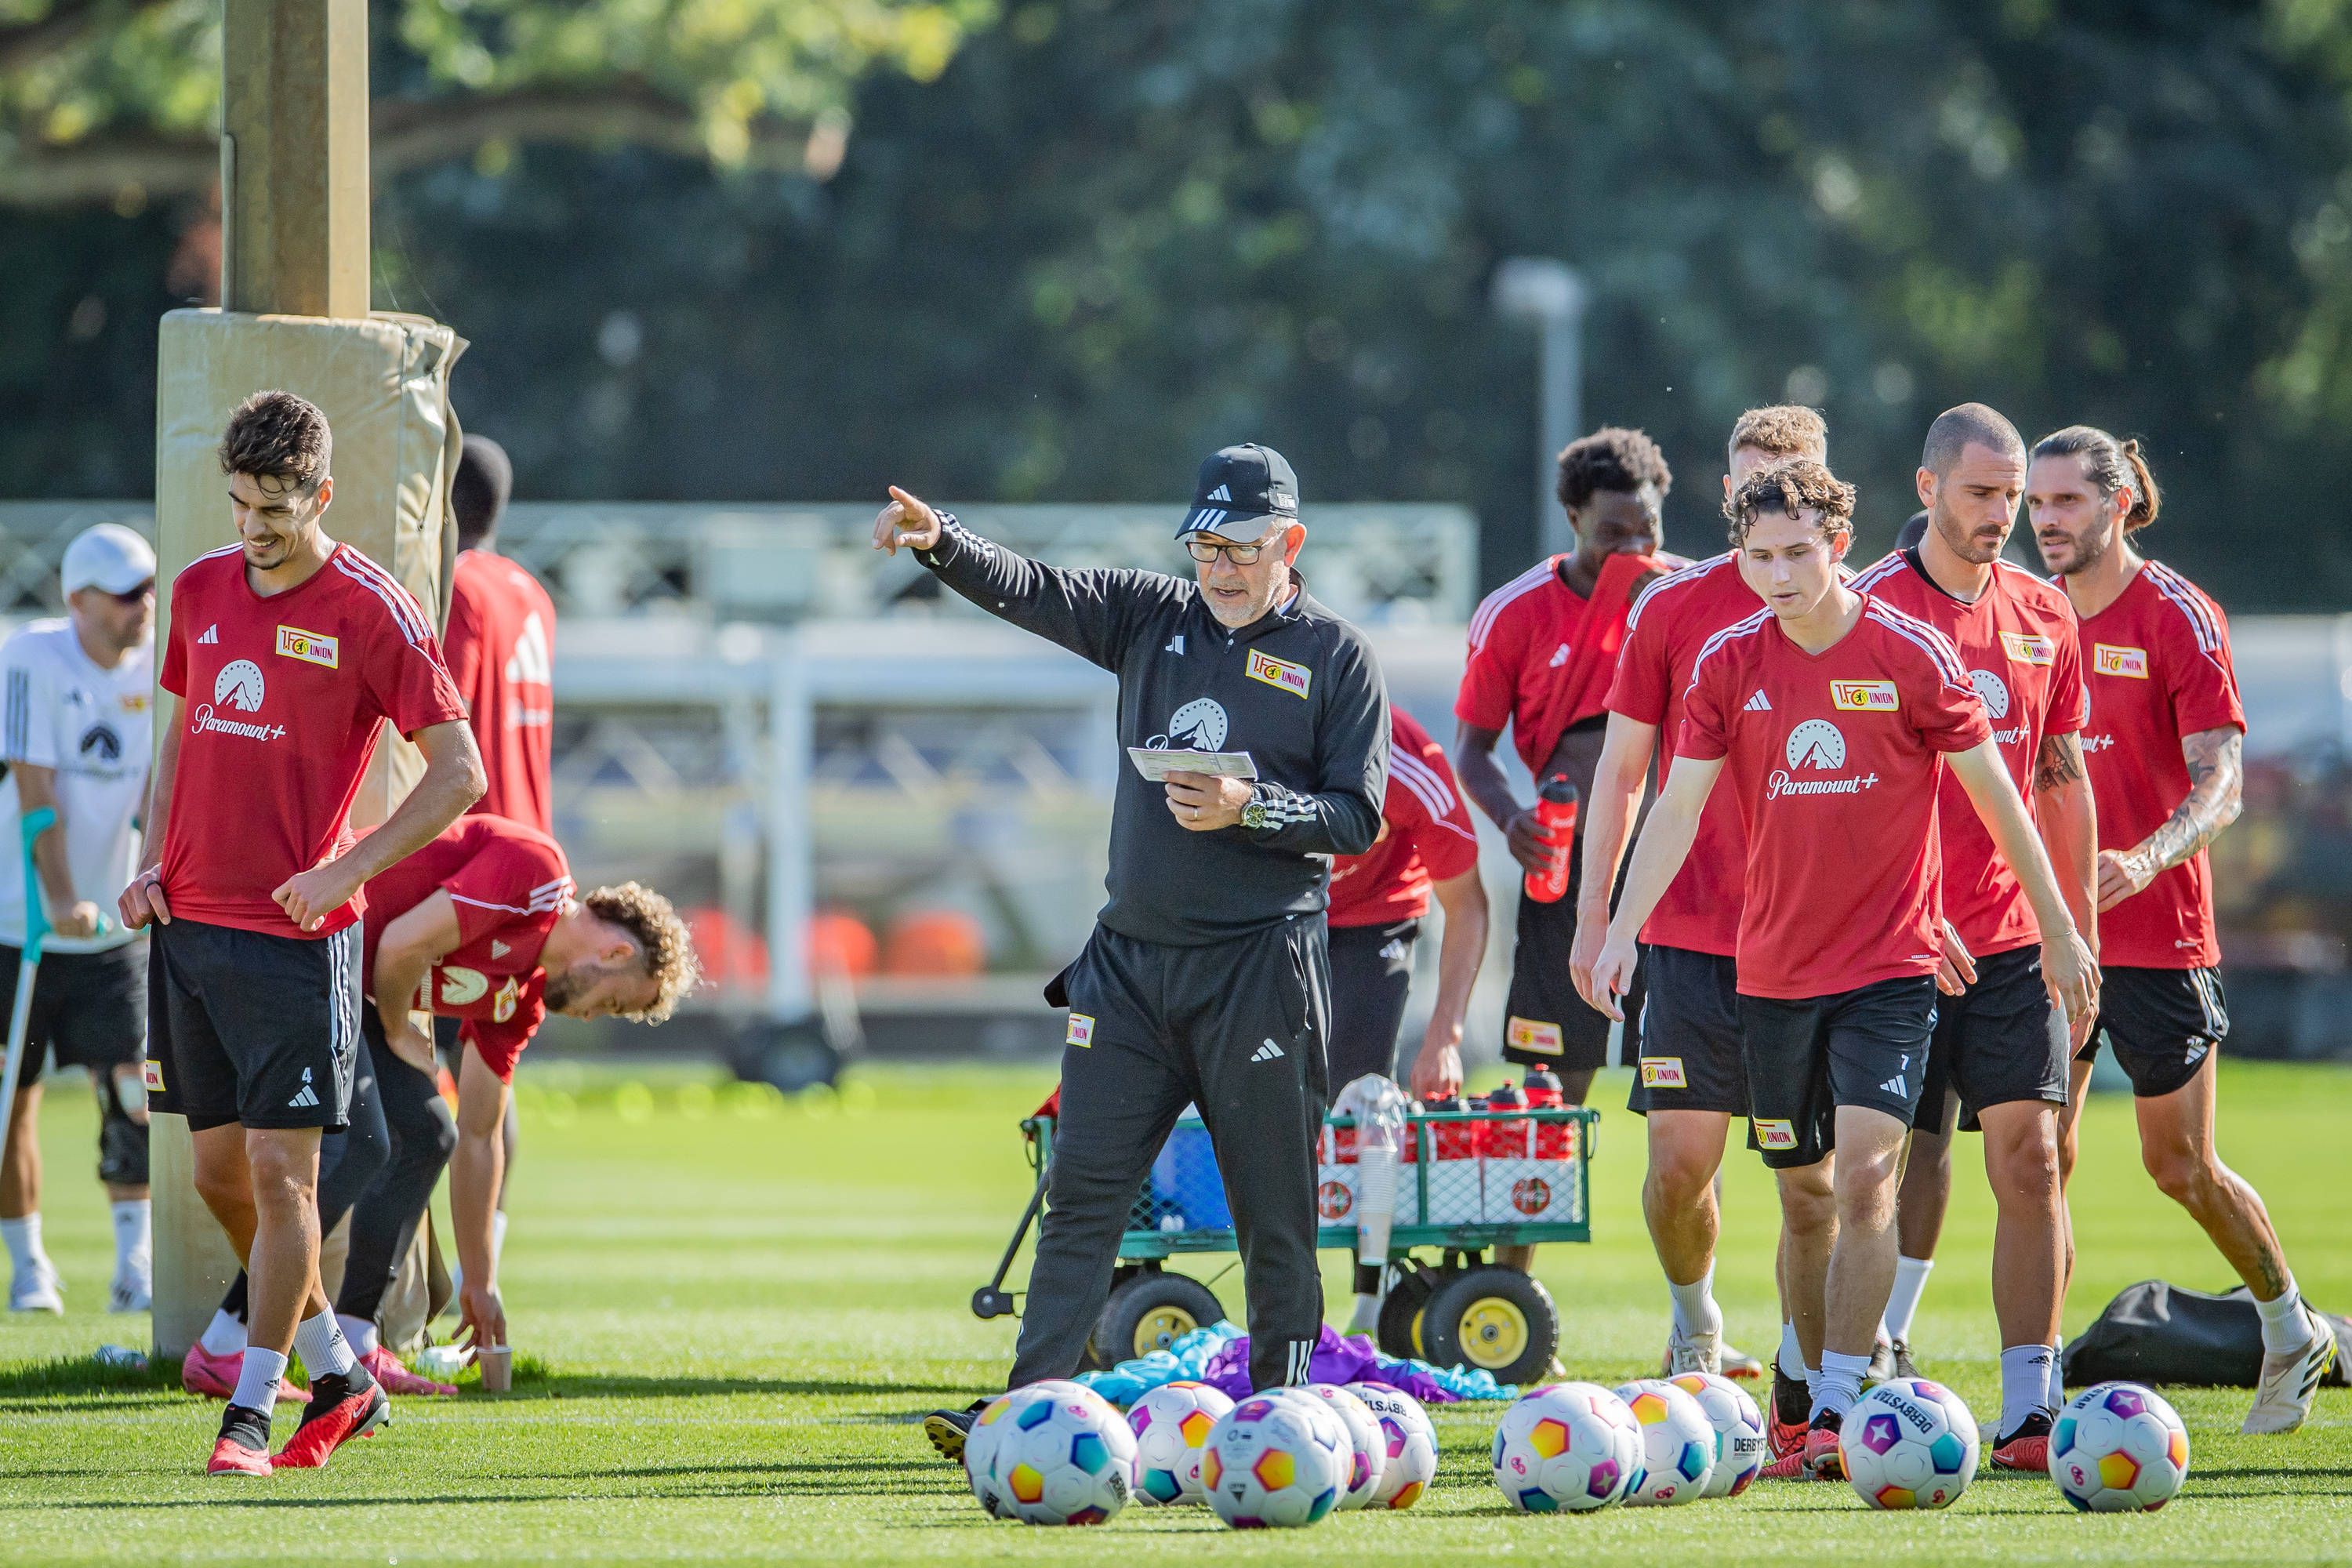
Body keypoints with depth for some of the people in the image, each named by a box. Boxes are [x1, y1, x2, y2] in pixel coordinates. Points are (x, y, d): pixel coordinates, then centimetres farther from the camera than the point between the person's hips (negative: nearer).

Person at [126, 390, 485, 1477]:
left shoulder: (371, 611, -8)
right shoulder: (201, 590, 10)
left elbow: (459, 774, -8)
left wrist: (342, 871, -16)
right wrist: (153, 864, 9)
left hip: (298, 934, -6)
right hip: (189, 924, 6)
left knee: (280, 1168, -8)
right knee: (219, 1170, 9)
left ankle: (251, 1410, -1)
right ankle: (339, 1378, 24)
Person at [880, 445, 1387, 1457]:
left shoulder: (1336, 657, 0)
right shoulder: (1151, 618, 11)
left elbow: (1359, 817, -3)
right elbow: (1027, 591, 0)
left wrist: (1251, 809, -18)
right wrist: (939, 541, -19)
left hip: (1260, 968, -4)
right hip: (1131, 957, 4)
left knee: (1273, 1209, 0)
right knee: (1082, 1190, -1)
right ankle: (1030, 1404, -4)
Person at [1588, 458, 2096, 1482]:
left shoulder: (1910, 655, -7)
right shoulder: (1727, 664, 1)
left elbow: (1993, 793, 1)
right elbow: (1679, 806, -1)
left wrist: (2058, 928, 5)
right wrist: (1623, 927, -14)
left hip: (1891, 966, -4)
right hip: (1773, 967, 4)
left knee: (1864, 1174, -18)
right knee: (1804, 1196, 10)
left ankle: (1840, 1411, -17)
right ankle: (1816, 1402, 22)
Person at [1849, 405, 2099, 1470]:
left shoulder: (2044, 616, 9)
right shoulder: (1871, 610, -6)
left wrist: (2082, 936, 14)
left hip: (2014, 941, 3)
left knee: (2029, 1160, -5)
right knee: (1915, 1160, 1)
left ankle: (2030, 1412, -5)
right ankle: (1878, 1354, 21)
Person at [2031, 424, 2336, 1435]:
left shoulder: (2177, 618, -8)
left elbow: (2220, 784, -15)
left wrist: (2146, 860, -32)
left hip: (2157, 932, -4)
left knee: (2181, 1166, 4)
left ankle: (2292, 1333, 26)